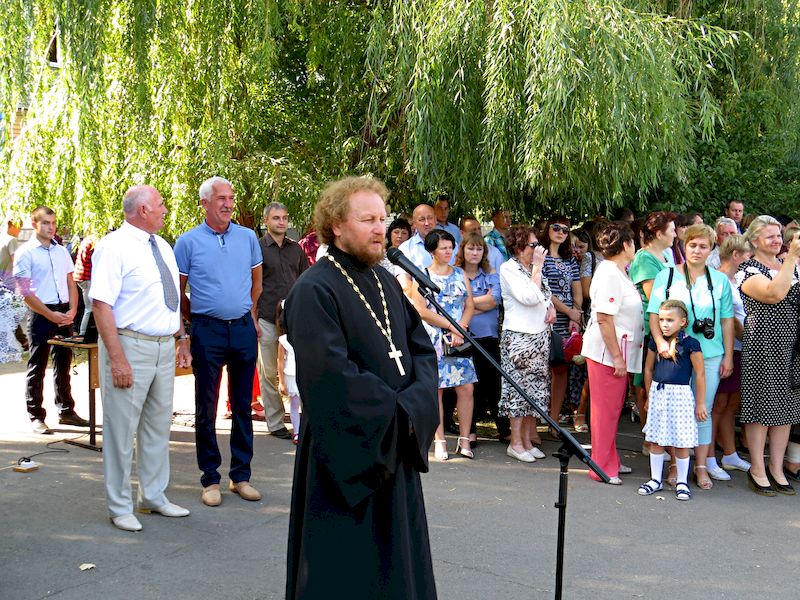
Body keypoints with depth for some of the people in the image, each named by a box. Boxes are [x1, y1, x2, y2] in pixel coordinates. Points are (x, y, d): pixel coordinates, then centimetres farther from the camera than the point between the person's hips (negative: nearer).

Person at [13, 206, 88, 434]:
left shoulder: (62, 251, 12)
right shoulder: (25, 253, -6)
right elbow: (25, 292, -11)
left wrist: (72, 310, -1)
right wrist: (51, 315, -15)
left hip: (64, 314, 5)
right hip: (40, 315, -5)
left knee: (63, 364, 12)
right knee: (37, 368, 1)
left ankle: (66, 411, 21)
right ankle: (35, 416, 9)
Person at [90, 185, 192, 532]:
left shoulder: (162, 247, 12)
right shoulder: (114, 247, -13)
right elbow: (102, 305, -19)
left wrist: (182, 339, 16)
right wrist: (118, 359, -23)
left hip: (164, 347, 8)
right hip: (130, 346, -8)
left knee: (159, 425, 17)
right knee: (121, 429, 2)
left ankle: (154, 497, 32)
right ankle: (120, 507, 16)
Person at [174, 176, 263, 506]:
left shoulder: (248, 237, 6)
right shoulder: (188, 241, -2)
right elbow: (178, 291, 4)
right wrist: (196, 319, 6)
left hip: (243, 328, 3)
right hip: (208, 330, -3)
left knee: (243, 404, 8)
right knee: (206, 407, 3)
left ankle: (241, 475, 18)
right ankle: (210, 479, 13)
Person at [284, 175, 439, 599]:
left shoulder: (387, 283, 10)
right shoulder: (313, 291, -15)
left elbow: (422, 348, 9)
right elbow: (332, 377, -22)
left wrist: (415, 405, -9)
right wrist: (396, 413, -14)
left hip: (396, 449, 8)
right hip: (346, 456, -7)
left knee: (398, 561, 15)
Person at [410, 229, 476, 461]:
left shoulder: (460, 274, 14)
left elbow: (470, 306, 9)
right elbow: (421, 311, -8)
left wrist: (460, 329, -8)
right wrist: (451, 326, -12)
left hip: (459, 339, 3)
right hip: (433, 340, -3)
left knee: (466, 388, -2)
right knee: (435, 389, -1)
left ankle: (464, 440, 6)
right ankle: (440, 441, 7)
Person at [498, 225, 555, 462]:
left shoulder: (533, 268, 14)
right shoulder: (509, 269, -9)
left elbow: (545, 293, 28)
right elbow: (529, 297, -20)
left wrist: (551, 306, 6)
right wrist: (537, 266, -14)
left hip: (540, 334, 8)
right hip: (518, 336, -8)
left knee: (535, 388, 9)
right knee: (519, 387, -5)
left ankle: (528, 439, 16)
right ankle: (516, 442, 3)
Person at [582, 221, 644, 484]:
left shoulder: (619, 272, 14)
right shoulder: (609, 273, -17)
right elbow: (604, 318, -22)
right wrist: (617, 357, -21)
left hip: (619, 352, 10)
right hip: (607, 353, -10)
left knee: (613, 408, 16)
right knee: (605, 410, -2)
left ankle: (610, 462, 27)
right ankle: (602, 467, 7)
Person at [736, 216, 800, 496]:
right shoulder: (748, 270, -6)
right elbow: (775, 293, -23)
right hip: (763, 347, -6)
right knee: (761, 409, -1)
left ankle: (776, 469, 20)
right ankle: (757, 470, 10)